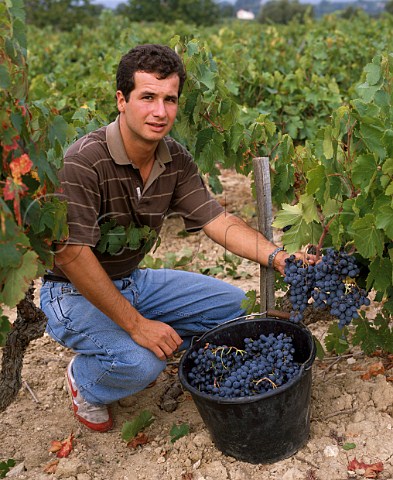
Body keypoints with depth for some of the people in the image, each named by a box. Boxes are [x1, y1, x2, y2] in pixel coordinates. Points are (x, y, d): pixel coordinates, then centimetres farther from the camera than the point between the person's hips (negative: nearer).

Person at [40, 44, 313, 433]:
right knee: (141, 363, -30)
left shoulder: (176, 160, -7)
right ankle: (84, 379, 4)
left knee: (230, 303, 2)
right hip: (75, 294, -7)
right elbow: (70, 254, -30)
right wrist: (135, 324, -29)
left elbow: (217, 221, -8)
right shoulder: (85, 161, -28)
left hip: (132, 281, 7)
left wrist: (277, 257, -25)